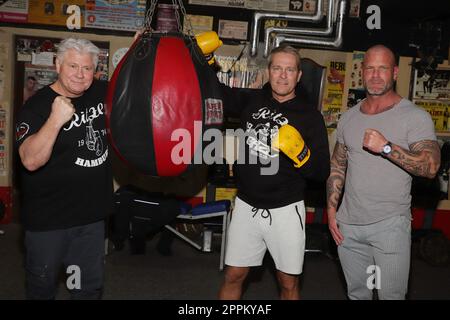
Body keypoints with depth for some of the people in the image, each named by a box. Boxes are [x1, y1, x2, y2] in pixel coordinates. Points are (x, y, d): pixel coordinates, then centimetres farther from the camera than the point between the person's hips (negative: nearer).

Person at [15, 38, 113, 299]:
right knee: (42, 286, 17)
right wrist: (56, 119, -37)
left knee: (90, 287, 19)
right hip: (48, 219, -4)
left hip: (92, 214, 5)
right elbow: (31, 161, -26)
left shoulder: (103, 92, 0)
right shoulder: (38, 106, -15)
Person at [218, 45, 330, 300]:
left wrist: (300, 151, -25)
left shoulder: (309, 115, -6)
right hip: (246, 206, 2)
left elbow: (322, 172, -7)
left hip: (285, 210, -2)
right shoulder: (251, 100, 1)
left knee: (289, 283, 12)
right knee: (234, 276, 11)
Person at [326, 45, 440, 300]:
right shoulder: (349, 118, 9)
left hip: (390, 225, -4)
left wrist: (386, 147, -27)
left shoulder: (415, 117, -7)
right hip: (348, 225, 5)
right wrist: (331, 212, 7)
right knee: (356, 293, 17)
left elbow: (431, 167, -17)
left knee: (392, 294, 2)